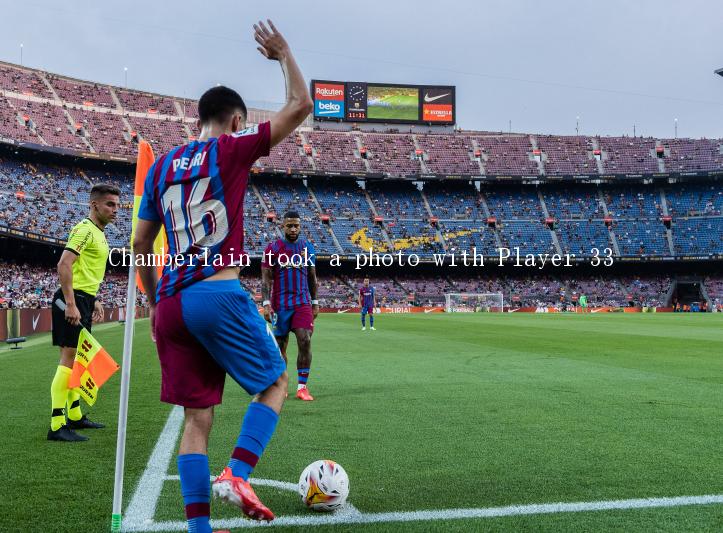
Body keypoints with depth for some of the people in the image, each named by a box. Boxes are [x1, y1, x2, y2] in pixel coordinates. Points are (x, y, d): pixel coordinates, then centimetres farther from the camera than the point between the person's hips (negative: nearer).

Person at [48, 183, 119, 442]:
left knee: (76, 359, 15)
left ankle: (75, 416, 26)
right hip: (73, 299, -10)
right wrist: (71, 304, -27)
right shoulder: (85, 229, -12)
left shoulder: (98, 233, 19)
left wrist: (94, 301, 24)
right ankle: (57, 426, -10)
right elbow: (64, 264, -22)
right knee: (69, 358, -11)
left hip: (83, 300, 10)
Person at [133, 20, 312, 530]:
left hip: (170, 304, 6)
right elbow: (300, 106, 4)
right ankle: (237, 475, -6)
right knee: (275, 381, 12)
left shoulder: (161, 166, 17)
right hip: (219, 294, -6)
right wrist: (284, 54, 18)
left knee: (197, 416, 10)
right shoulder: (231, 149, 1)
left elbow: (140, 246, 19)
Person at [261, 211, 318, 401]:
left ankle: (302, 387, -5)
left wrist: (315, 303, 14)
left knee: (305, 341, -13)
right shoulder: (273, 248, -1)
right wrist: (266, 304, -11)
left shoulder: (307, 247, 8)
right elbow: (266, 279, -2)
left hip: (303, 303, 1)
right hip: (280, 305, -1)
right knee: (280, 346, 5)